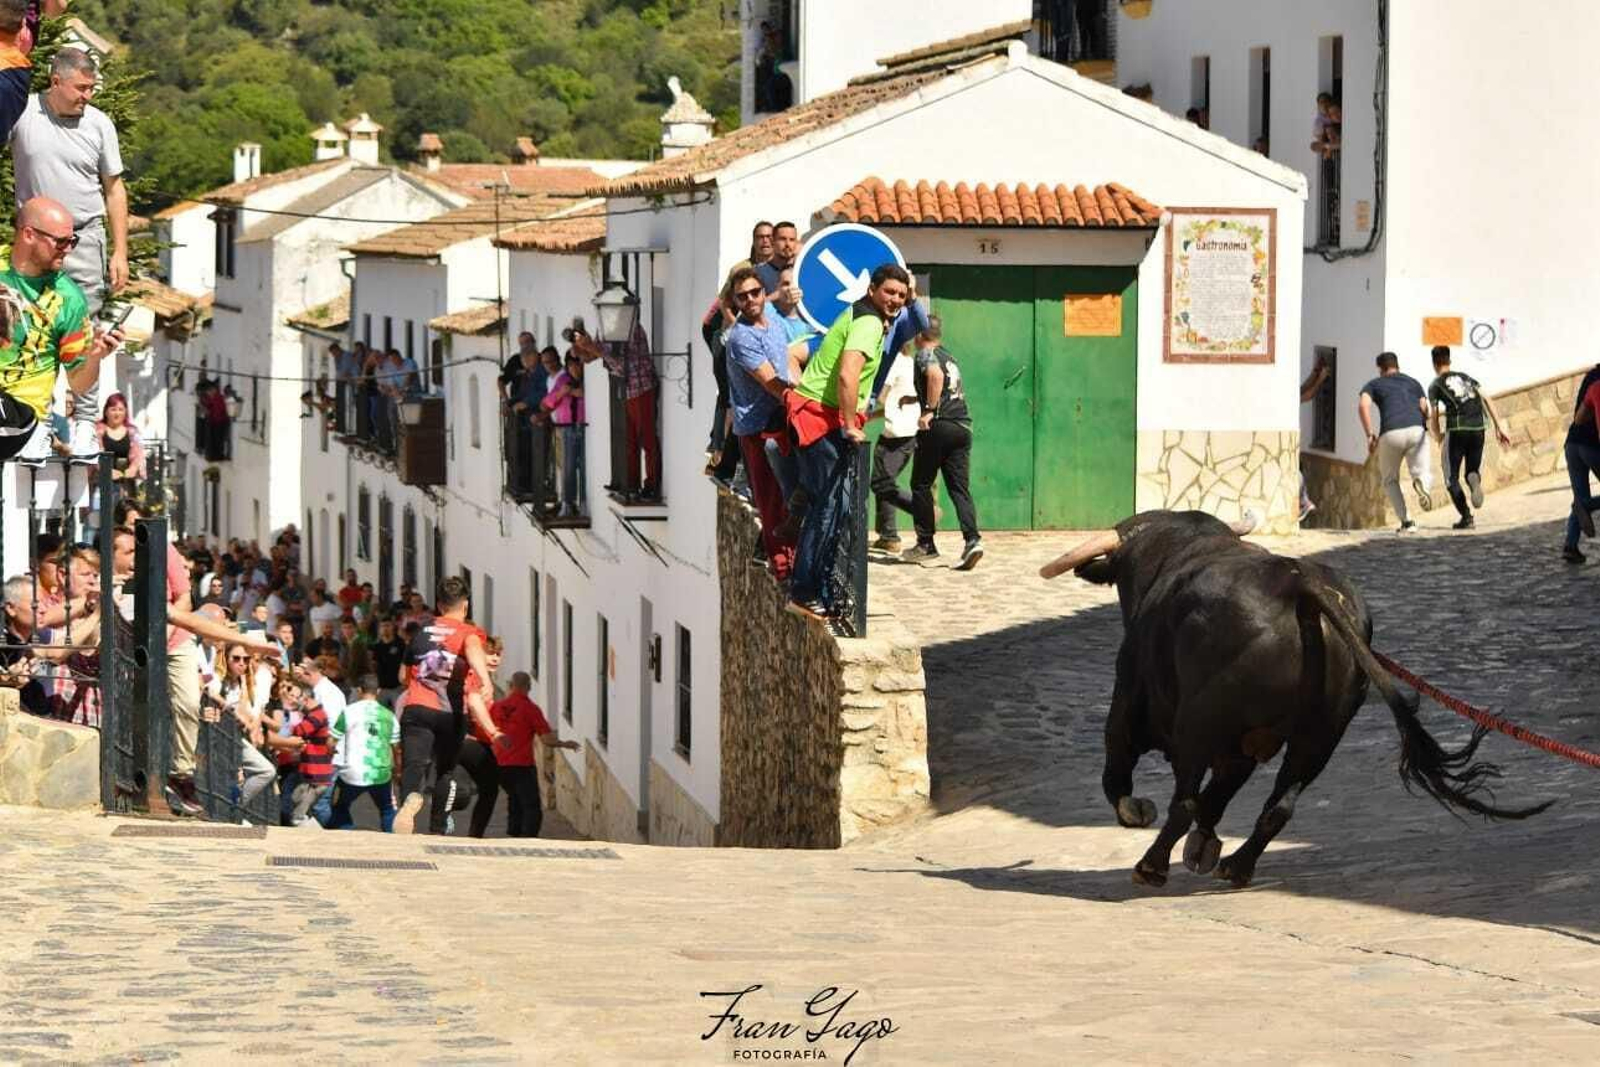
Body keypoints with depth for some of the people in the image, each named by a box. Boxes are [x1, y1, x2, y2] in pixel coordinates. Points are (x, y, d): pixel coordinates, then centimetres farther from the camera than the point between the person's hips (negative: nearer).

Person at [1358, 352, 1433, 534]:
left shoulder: (1373, 385, 19)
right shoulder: (1413, 382, 26)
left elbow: (1364, 405, -2)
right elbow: (1425, 411, 14)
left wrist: (1370, 435, -1)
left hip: (1390, 435, -1)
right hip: (1415, 430, 1)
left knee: (1390, 481, 20)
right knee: (1424, 473, 7)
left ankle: (1406, 521, 2)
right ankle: (1421, 484, -33)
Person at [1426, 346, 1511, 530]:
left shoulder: (1436, 385, 10)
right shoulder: (1466, 377, 21)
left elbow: (1433, 417, 5)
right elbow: (1486, 400, 11)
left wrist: (1438, 437, 24)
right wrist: (1498, 428, 9)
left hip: (1456, 429, -4)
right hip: (1478, 429, 4)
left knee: (1451, 478, 8)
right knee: (1472, 471, 17)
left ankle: (1466, 516, -8)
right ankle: (1474, 478, -20)